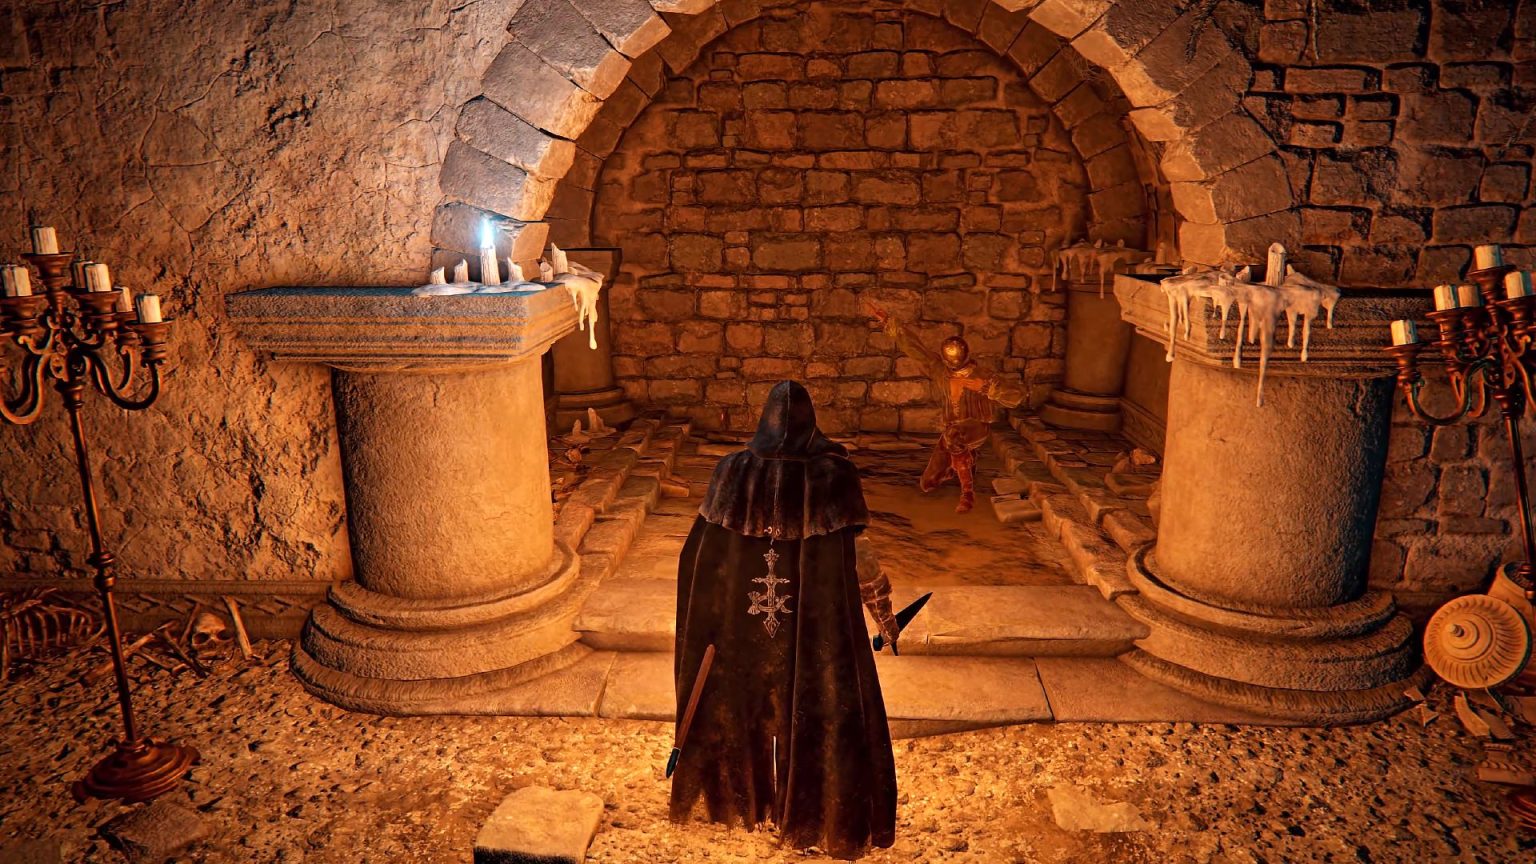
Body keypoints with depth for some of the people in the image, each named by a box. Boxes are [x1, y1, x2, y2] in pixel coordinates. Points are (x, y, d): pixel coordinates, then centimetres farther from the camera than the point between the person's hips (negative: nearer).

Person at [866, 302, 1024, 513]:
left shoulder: (980, 376, -16)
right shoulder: (939, 369, -4)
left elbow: (1017, 395, -21)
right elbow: (912, 346, 0)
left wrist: (985, 387, -30)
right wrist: (887, 321, -2)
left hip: (976, 427, -5)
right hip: (951, 431, 5)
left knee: (953, 436, -43)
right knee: (928, 484, 8)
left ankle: (968, 494, -28)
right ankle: (957, 466, 43)